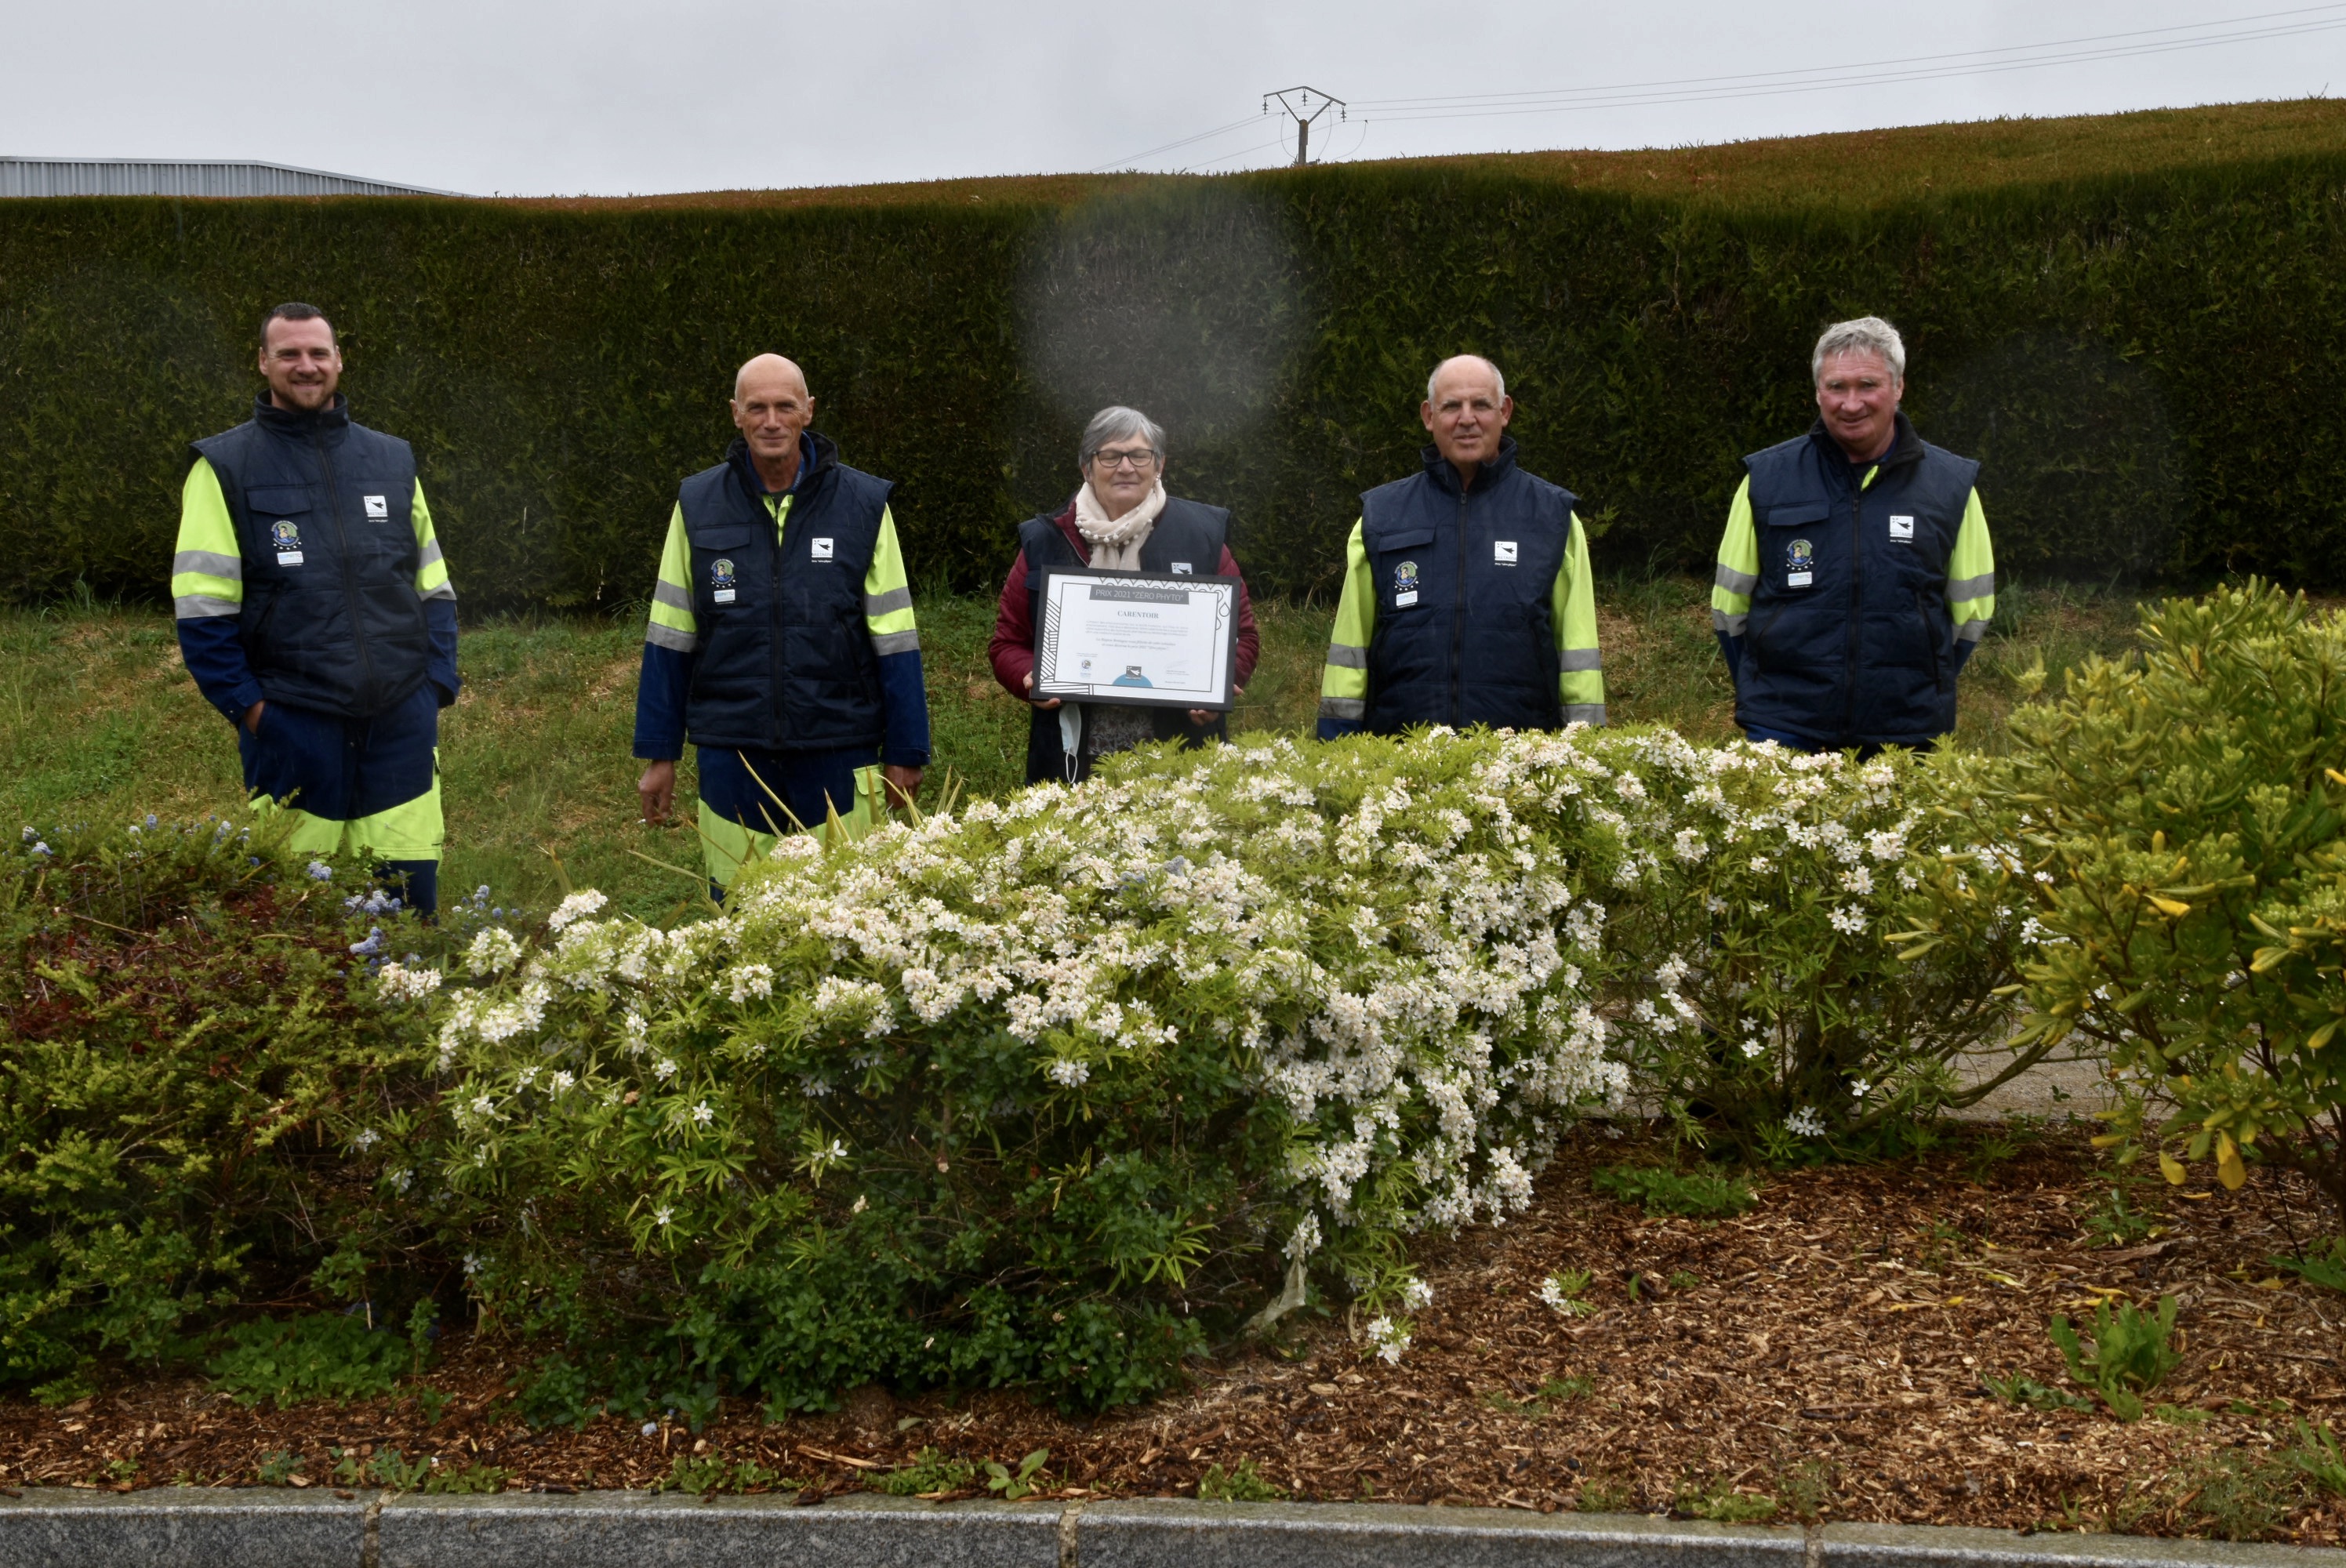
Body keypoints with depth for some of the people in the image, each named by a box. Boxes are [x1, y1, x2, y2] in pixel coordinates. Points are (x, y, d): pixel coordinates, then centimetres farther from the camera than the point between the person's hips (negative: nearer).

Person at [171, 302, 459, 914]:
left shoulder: (392, 461, 13)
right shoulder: (226, 468, 2)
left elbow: (433, 588, 15)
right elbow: (202, 607, -2)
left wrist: (438, 681, 4)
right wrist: (245, 703, -9)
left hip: (402, 723, 3)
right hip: (291, 727, -3)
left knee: (410, 899, 3)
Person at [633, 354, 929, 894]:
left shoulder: (863, 504, 1)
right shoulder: (698, 505, 4)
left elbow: (895, 642, 3)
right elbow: (669, 641, 8)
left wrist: (905, 753, 1)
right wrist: (659, 754, 6)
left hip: (838, 757, -1)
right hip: (731, 756, 1)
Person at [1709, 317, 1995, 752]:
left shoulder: (1950, 484, 4)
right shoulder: (1766, 479, 2)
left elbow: (1971, 607, 10)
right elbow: (1729, 603, 7)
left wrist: (1922, 691, 3)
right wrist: (1768, 696, 2)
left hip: (1906, 734, 1)